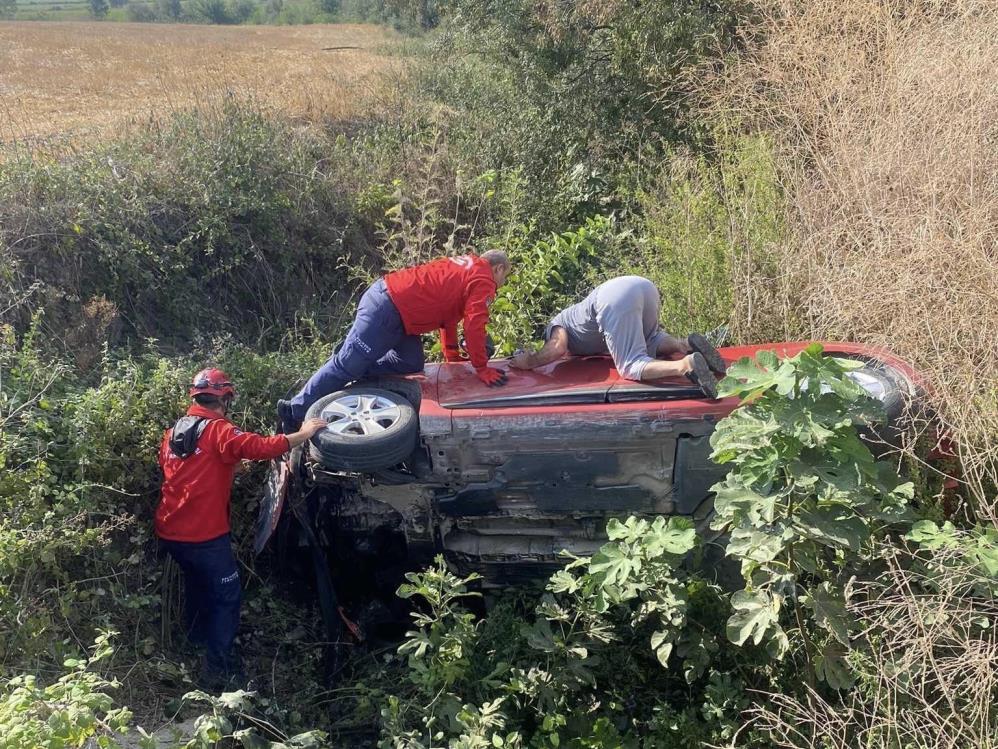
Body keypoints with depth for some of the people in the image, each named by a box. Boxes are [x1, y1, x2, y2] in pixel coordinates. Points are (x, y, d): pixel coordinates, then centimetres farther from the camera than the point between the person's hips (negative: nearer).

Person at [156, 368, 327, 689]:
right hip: (204, 535, -8)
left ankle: (196, 645, 45)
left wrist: (228, 466, 23)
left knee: (197, 585, 29)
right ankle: (218, 668, 8)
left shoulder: (173, 431, 11)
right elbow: (259, 447, -26)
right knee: (227, 596, 7)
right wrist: (303, 434, -19)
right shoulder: (217, 430, -13)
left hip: (169, 532, 8)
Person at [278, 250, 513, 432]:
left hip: (388, 295, 10)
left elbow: (448, 312, 27)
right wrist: (482, 369, -9)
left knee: (411, 364, 12)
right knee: (347, 365, -5)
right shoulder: (483, 282, -7)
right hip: (386, 309, -10)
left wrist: (452, 356, 27)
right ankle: (296, 410, 0)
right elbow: (474, 326, -16)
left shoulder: (466, 264, 22)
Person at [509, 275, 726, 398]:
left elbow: (557, 349, 0)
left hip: (616, 299, -8)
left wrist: (528, 362, 15)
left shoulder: (555, 327, 23)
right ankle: (686, 345, 1)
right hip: (643, 284, 8)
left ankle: (687, 364, -31)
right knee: (650, 342, 30)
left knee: (631, 367, -6)